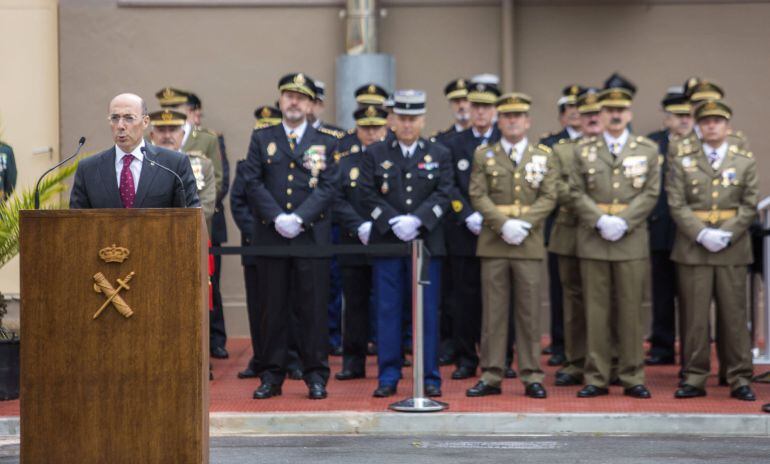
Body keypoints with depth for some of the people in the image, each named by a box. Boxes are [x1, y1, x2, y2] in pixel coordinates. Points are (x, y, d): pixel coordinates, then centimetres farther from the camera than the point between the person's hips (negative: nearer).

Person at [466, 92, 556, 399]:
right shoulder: (484, 155, 8)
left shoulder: (543, 156, 9)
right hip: (493, 243, 0)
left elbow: (549, 197, 1)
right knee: (493, 311, 2)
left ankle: (532, 376, 7)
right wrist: (504, 224, -13)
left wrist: (524, 223, -13)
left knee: (530, 311, 2)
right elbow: (478, 196, 0)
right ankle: (491, 376, 7)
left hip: (529, 244, 0)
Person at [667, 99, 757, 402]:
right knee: (694, 316, 1)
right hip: (692, 249, 0)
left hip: (733, 249, 0)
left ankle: (739, 379, 8)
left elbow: (749, 206, 3)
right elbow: (677, 205, -1)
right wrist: (702, 234, -13)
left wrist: (727, 234, -11)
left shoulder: (746, 162, 8)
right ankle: (694, 379, 8)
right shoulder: (682, 163, 7)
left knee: (734, 314, 2)